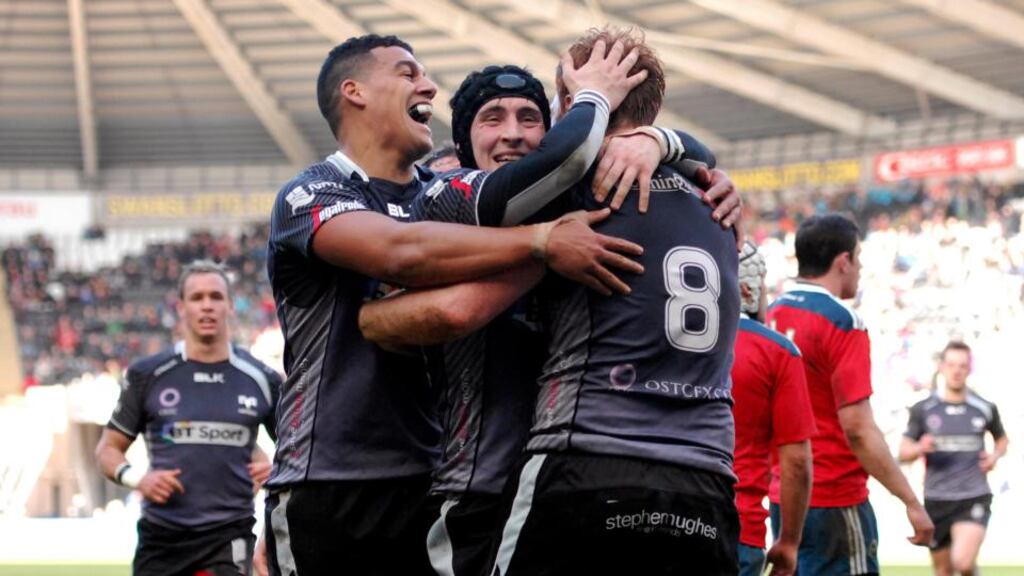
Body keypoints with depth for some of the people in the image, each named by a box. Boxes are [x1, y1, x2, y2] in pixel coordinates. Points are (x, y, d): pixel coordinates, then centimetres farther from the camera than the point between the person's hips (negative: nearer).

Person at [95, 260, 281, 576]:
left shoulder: (261, 380, 5)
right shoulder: (148, 376, 3)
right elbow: (108, 449, 9)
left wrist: (276, 468, -6)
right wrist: (136, 478, -11)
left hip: (228, 536, -1)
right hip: (161, 535, 1)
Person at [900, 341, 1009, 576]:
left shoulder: (985, 409, 3)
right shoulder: (923, 410, 2)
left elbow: (1002, 439, 21)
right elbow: (903, 452, 4)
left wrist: (996, 455, 0)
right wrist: (920, 448, -18)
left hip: (974, 498, -2)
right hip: (936, 501, 2)